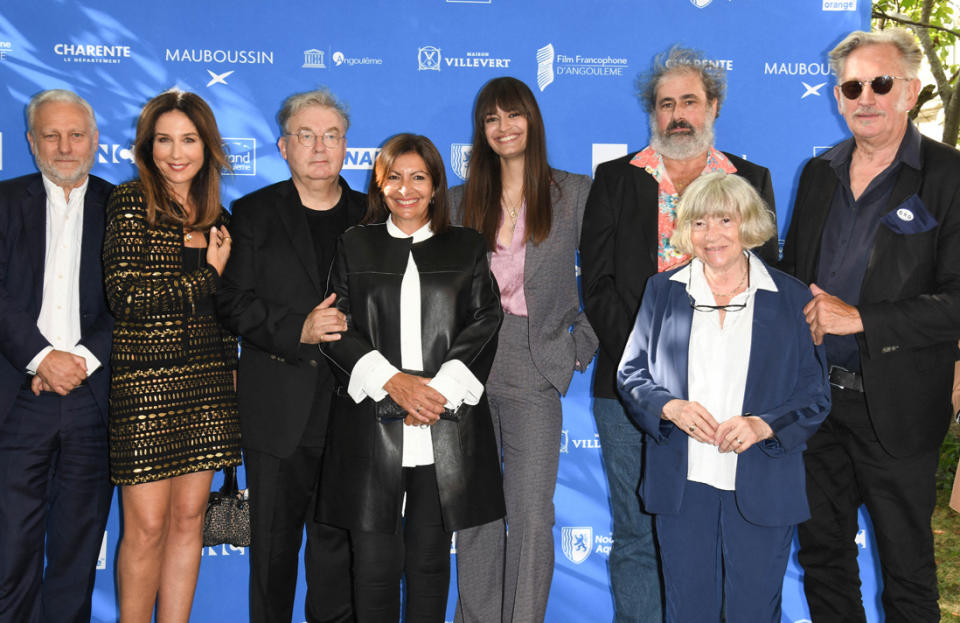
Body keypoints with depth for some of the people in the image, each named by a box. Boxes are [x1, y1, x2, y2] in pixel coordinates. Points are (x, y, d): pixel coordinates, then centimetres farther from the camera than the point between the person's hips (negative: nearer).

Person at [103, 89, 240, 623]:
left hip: (207, 383, 5)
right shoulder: (131, 203, -4)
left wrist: (231, 371, 14)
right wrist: (208, 275, -7)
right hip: (146, 379, -5)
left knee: (189, 517, 9)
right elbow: (126, 299, -14)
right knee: (147, 525, 0)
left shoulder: (216, 214, 13)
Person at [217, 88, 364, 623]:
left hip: (350, 403, 1)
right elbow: (233, 302, -4)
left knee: (339, 536, 8)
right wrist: (298, 330, -17)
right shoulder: (253, 213, 6)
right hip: (279, 408, 0)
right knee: (274, 538, 9)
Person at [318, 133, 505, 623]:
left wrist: (440, 389, -10)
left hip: (446, 426, 0)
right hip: (372, 423, 0)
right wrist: (392, 381, -12)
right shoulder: (355, 245, 12)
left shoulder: (467, 247, 12)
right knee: (373, 558, 3)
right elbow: (337, 329, 3)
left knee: (429, 559, 7)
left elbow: (485, 325, 4)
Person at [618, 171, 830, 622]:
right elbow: (631, 374, 8)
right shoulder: (663, 290, 6)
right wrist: (669, 407, -12)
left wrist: (763, 425, -16)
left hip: (760, 489, -1)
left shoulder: (791, 298, 1)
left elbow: (815, 396, 2)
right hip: (682, 484, 1)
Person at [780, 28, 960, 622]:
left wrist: (859, 318, -19)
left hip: (896, 406, -5)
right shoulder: (818, 173, 9)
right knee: (821, 550, 18)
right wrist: (800, 316, -5)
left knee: (907, 563, 11)